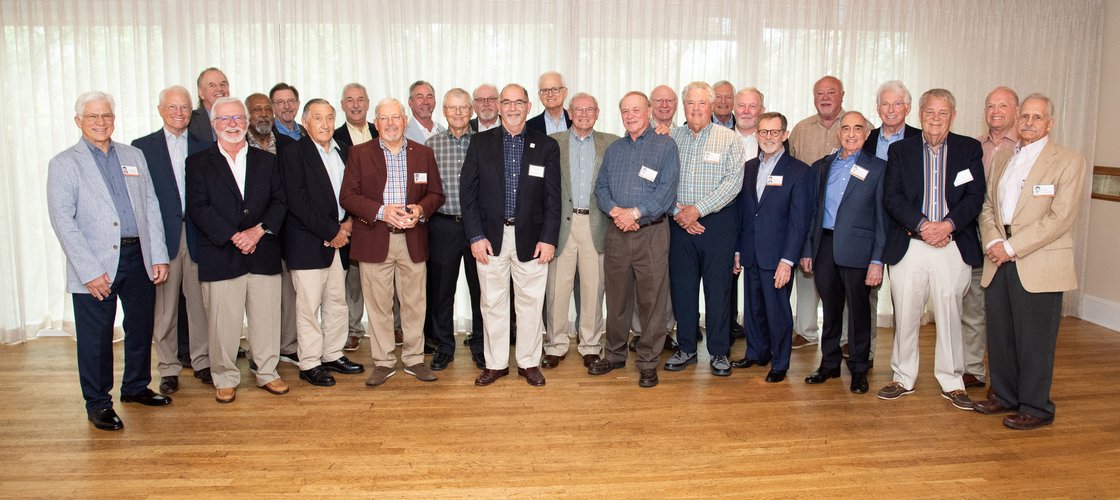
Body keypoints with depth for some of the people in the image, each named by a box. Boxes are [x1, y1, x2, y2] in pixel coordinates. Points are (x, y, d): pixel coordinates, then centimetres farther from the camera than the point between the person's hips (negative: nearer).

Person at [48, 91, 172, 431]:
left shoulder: (134, 157, 12)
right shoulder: (64, 164, -1)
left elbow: (151, 207, 10)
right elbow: (63, 221, -8)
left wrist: (158, 256, 2)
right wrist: (90, 271, -15)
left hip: (138, 258, 4)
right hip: (95, 267, -4)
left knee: (141, 328, 15)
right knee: (96, 339, 4)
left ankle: (136, 387, 33)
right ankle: (98, 404, 19)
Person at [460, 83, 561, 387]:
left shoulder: (546, 146, 3)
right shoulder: (480, 143, 4)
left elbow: (553, 198, 2)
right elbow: (467, 192, 1)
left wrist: (549, 239, -6)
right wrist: (476, 236, -6)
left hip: (531, 239, 0)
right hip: (491, 237, 0)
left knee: (531, 304, 6)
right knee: (493, 303, 8)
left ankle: (529, 363, 22)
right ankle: (495, 364, 22)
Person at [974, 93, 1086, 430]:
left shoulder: (1069, 162, -3)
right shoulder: (1000, 159, 15)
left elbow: (1061, 217, -12)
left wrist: (1012, 247, -15)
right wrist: (993, 242, -6)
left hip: (1039, 266, -5)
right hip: (999, 263, 5)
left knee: (1034, 340, 1)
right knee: (999, 336, 12)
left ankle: (1036, 408, 14)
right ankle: (1005, 395, 27)